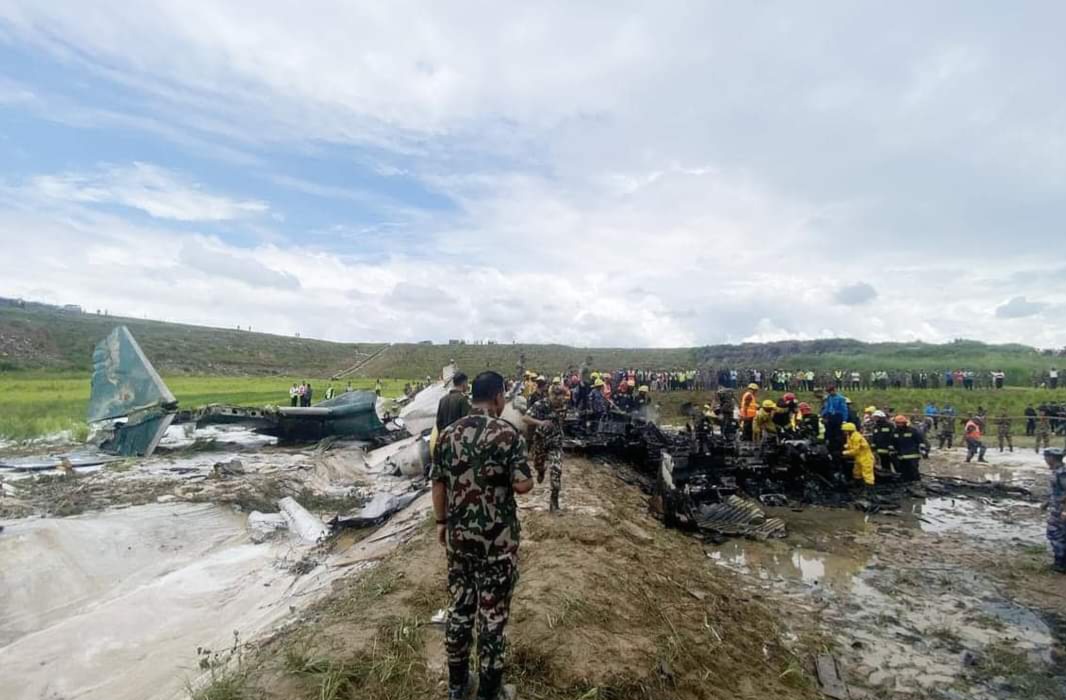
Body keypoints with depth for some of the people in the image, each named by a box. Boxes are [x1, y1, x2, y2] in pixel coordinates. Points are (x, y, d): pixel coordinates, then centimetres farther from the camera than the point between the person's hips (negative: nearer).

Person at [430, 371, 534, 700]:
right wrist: (526, 474, 4)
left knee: (459, 608, 19)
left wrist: (441, 522, 17)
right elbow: (523, 485, -19)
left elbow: (438, 483, 5)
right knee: (492, 615, 10)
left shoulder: (448, 433, 0)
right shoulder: (508, 433, -16)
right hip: (498, 540, -5)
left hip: (458, 536, 5)